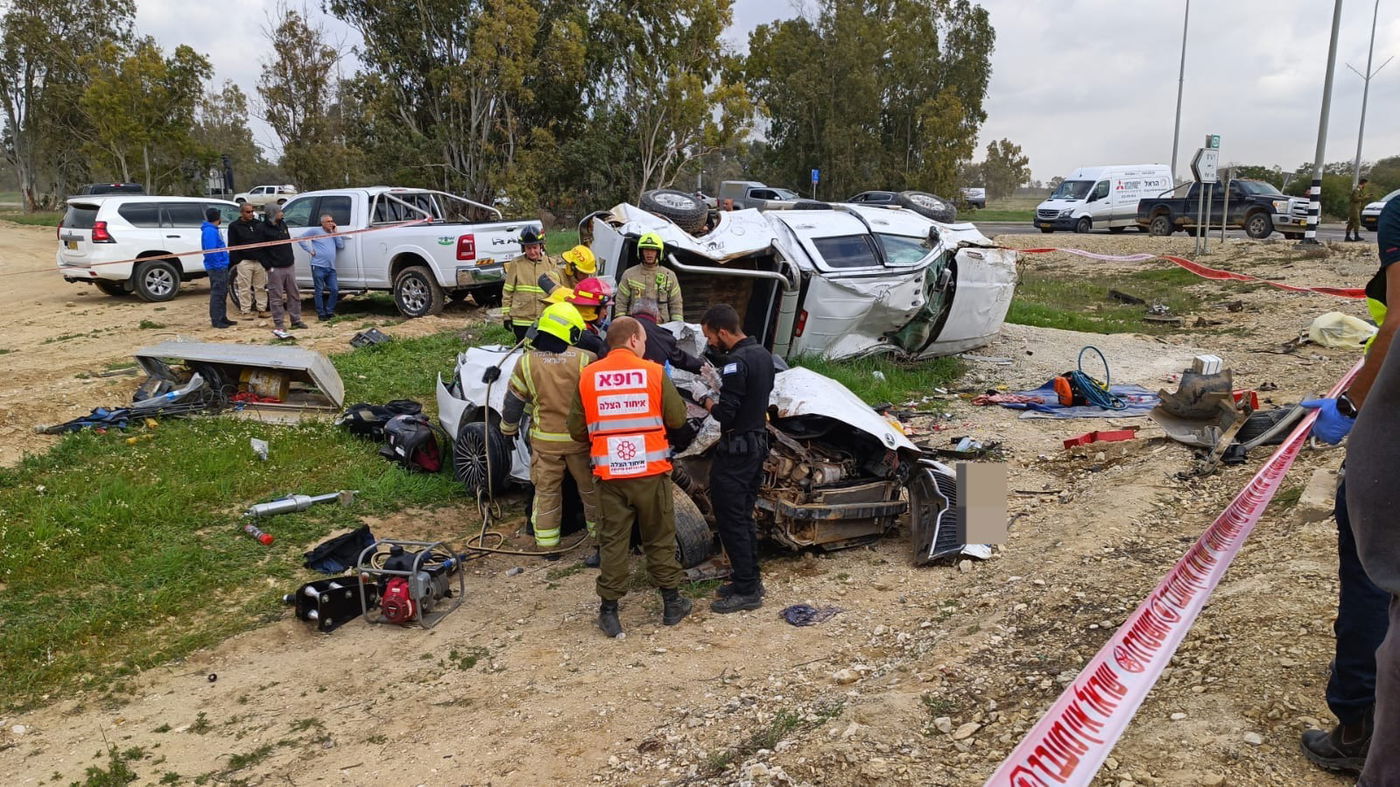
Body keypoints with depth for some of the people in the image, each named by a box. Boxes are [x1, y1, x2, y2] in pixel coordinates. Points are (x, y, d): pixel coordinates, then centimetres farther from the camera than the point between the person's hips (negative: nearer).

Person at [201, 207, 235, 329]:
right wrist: (218, 264, -22)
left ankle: (222, 318, 22)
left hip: (222, 267, 10)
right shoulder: (209, 231, -15)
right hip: (216, 267, -10)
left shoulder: (213, 230, 16)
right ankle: (216, 320, -3)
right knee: (217, 293, -6)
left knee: (223, 293, 15)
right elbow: (210, 250, -22)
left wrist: (224, 262, 16)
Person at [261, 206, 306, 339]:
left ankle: (296, 320, 23)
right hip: (275, 268, -7)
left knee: (294, 294, 12)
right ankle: (278, 326, 1)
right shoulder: (264, 229, -10)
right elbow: (261, 249, -11)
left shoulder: (283, 224, 11)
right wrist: (268, 266, -15)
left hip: (289, 266, 7)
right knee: (277, 297, -3)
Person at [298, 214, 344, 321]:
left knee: (335, 290, 1)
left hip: (331, 268, 5)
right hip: (319, 266, -5)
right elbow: (301, 239, 1)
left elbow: (341, 245, 7)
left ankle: (329, 311, 13)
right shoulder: (315, 231, 3)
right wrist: (310, 250, -6)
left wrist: (335, 232, 5)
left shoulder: (332, 234, 19)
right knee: (319, 291, 0)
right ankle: (321, 314, 5)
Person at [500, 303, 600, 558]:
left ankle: (546, 542, 21)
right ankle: (600, 531, 29)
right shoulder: (586, 360, -13)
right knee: (591, 488, 16)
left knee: (546, 491, 15)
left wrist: (508, 428, 17)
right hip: (580, 439, -1)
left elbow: (513, 402, 2)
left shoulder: (526, 362, -7)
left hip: (544, 440, 1)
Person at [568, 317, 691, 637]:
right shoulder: (654, 373, -6)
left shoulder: (589, 376, -1)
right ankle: (672, 603, 25)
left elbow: (577, 429, 3)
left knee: (613, 542, 10)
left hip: (609, 474, 1)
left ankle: (609, 611, 14)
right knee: (660, 539, 14)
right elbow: (677, 418, -2)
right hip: (651, 471, -1)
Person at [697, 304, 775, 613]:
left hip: (735, 451, -10)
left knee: (730, 520, -1)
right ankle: (751, 580, 26)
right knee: (744, 517, 18)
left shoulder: (736, 362, -22)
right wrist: (720, 386, 13)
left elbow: (726, 414, -24)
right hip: (758, 443, 10)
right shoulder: (763, 354, 8)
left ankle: (746, 591, 4)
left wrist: (707, 400, -3)